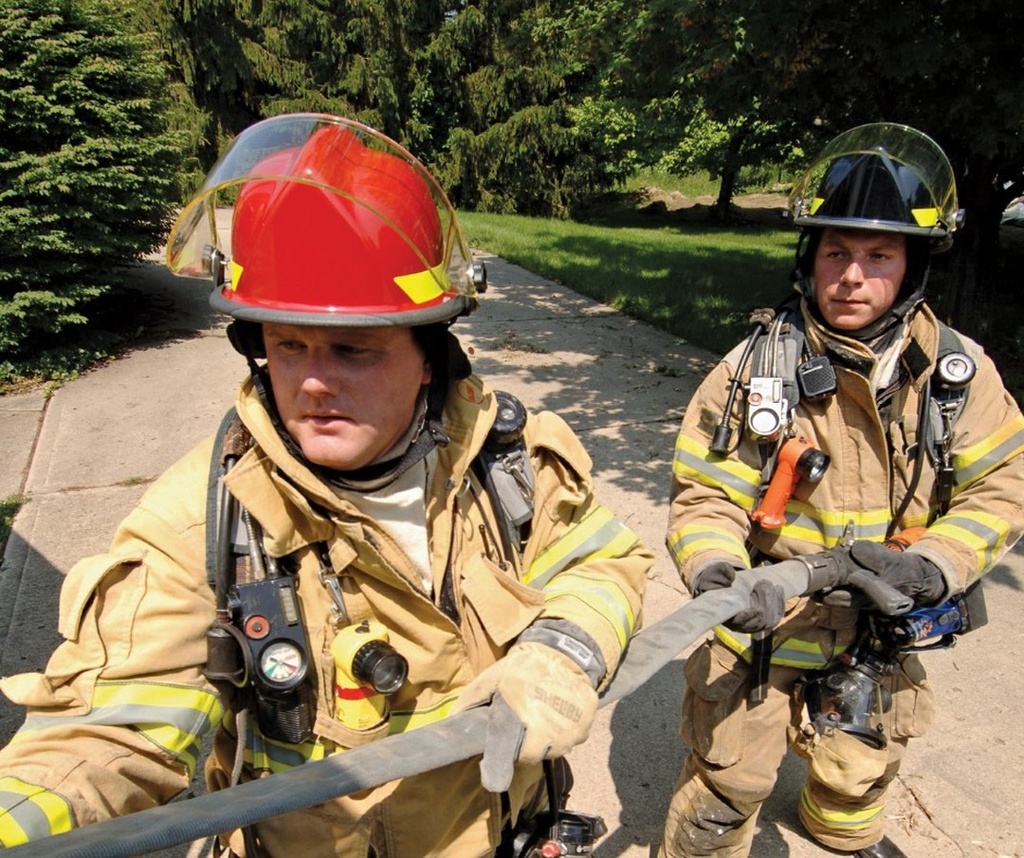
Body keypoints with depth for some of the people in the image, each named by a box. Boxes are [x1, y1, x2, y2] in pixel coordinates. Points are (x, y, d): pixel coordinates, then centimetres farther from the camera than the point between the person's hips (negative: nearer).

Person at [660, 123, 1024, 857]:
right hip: (761, 630, -4)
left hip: (880, 635, 5)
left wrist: (929, 567, -24)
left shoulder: (958, 372, -9)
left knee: (864, 764, 31)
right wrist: (718, 575, -38)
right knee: (729, 787, 9)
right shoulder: (755, 368, -20)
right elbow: (706, 497, -19)